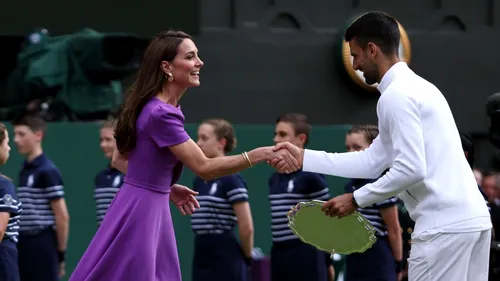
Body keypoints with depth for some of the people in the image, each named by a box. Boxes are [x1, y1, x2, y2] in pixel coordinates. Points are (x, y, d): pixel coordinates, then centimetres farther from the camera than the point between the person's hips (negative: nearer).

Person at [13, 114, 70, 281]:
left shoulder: (47, 171, -10)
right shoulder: (24, 171, 15)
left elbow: (62, 216, -11)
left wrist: (61, 253, -10)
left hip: (43, 249, -8)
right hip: (25, 248, 8)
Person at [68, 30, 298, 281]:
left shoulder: (154, 107, 10)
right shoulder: (160, 114, -20)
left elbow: (119, 160, 16)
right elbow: (204, 168, -25)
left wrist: (167, 187, 13)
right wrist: (260, 155, -31)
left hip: (152, 210, 10)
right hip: (141, 212, -10)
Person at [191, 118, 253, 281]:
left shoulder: (231, 179, -12)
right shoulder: (199, 181, 13)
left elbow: (247, 227, -13)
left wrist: (246, 258, -1)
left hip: (226, 264, -8)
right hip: (202, 260, 8)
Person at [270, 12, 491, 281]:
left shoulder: (396, 95, -9)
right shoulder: (415, 87, 22)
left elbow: (411, 169, -18)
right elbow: (373, 160, 21)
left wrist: (356, 199, -8)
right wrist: (304, 157, 21)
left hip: (445, 225, -9)